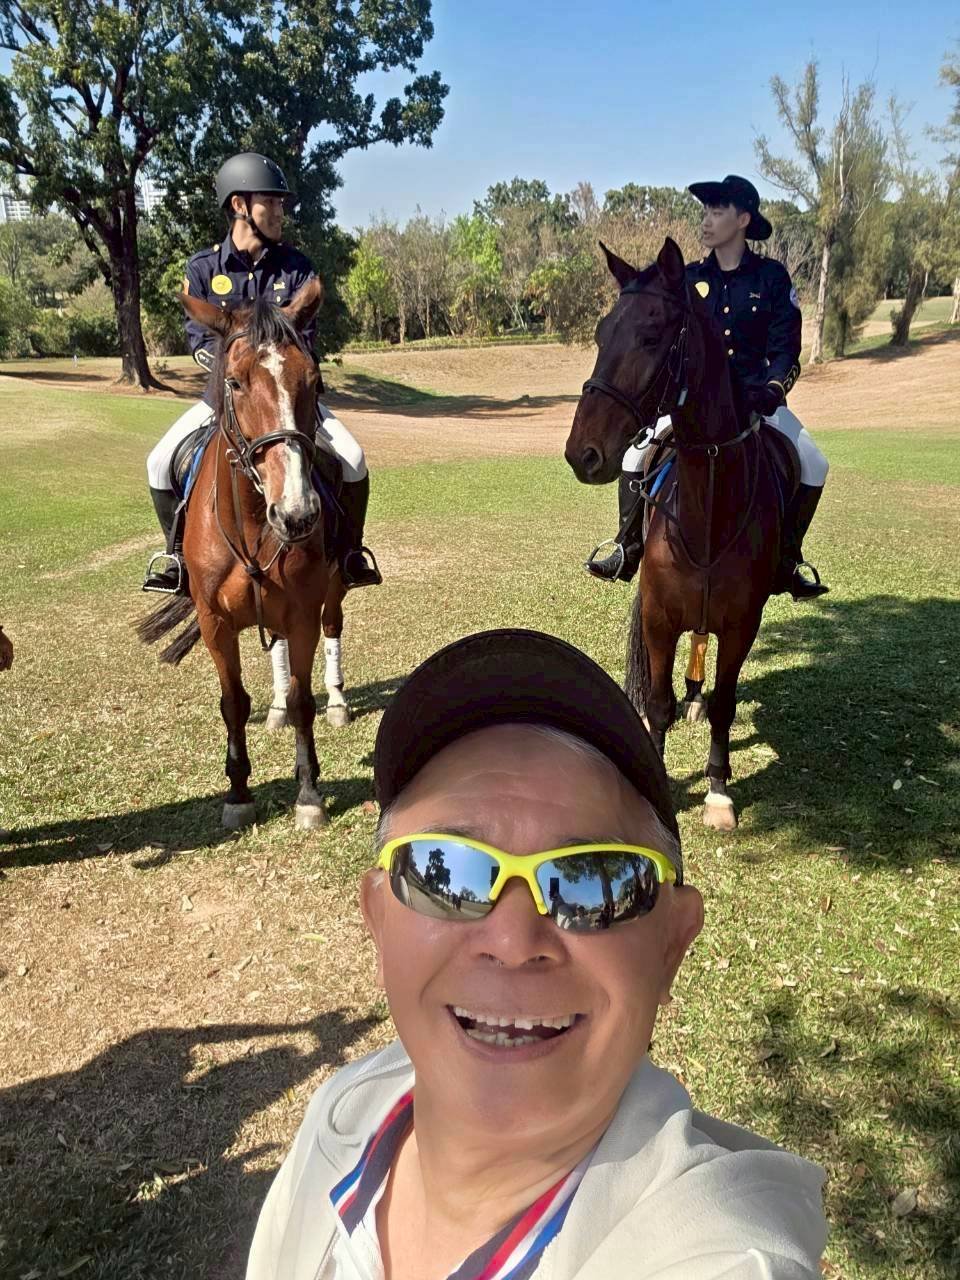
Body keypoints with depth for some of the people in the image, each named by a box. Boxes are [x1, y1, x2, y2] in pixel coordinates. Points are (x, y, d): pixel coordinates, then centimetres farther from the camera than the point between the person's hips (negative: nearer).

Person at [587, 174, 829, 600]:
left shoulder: (772, 277, -1)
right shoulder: (690, 278, 3)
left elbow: (786, 349, -3)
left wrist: (772, 390, -22)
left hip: (755, 393, 0)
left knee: (814, 465, -14)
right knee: (637, 452, -18)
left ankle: (787, 559, 5)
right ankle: (628, 552, -2)